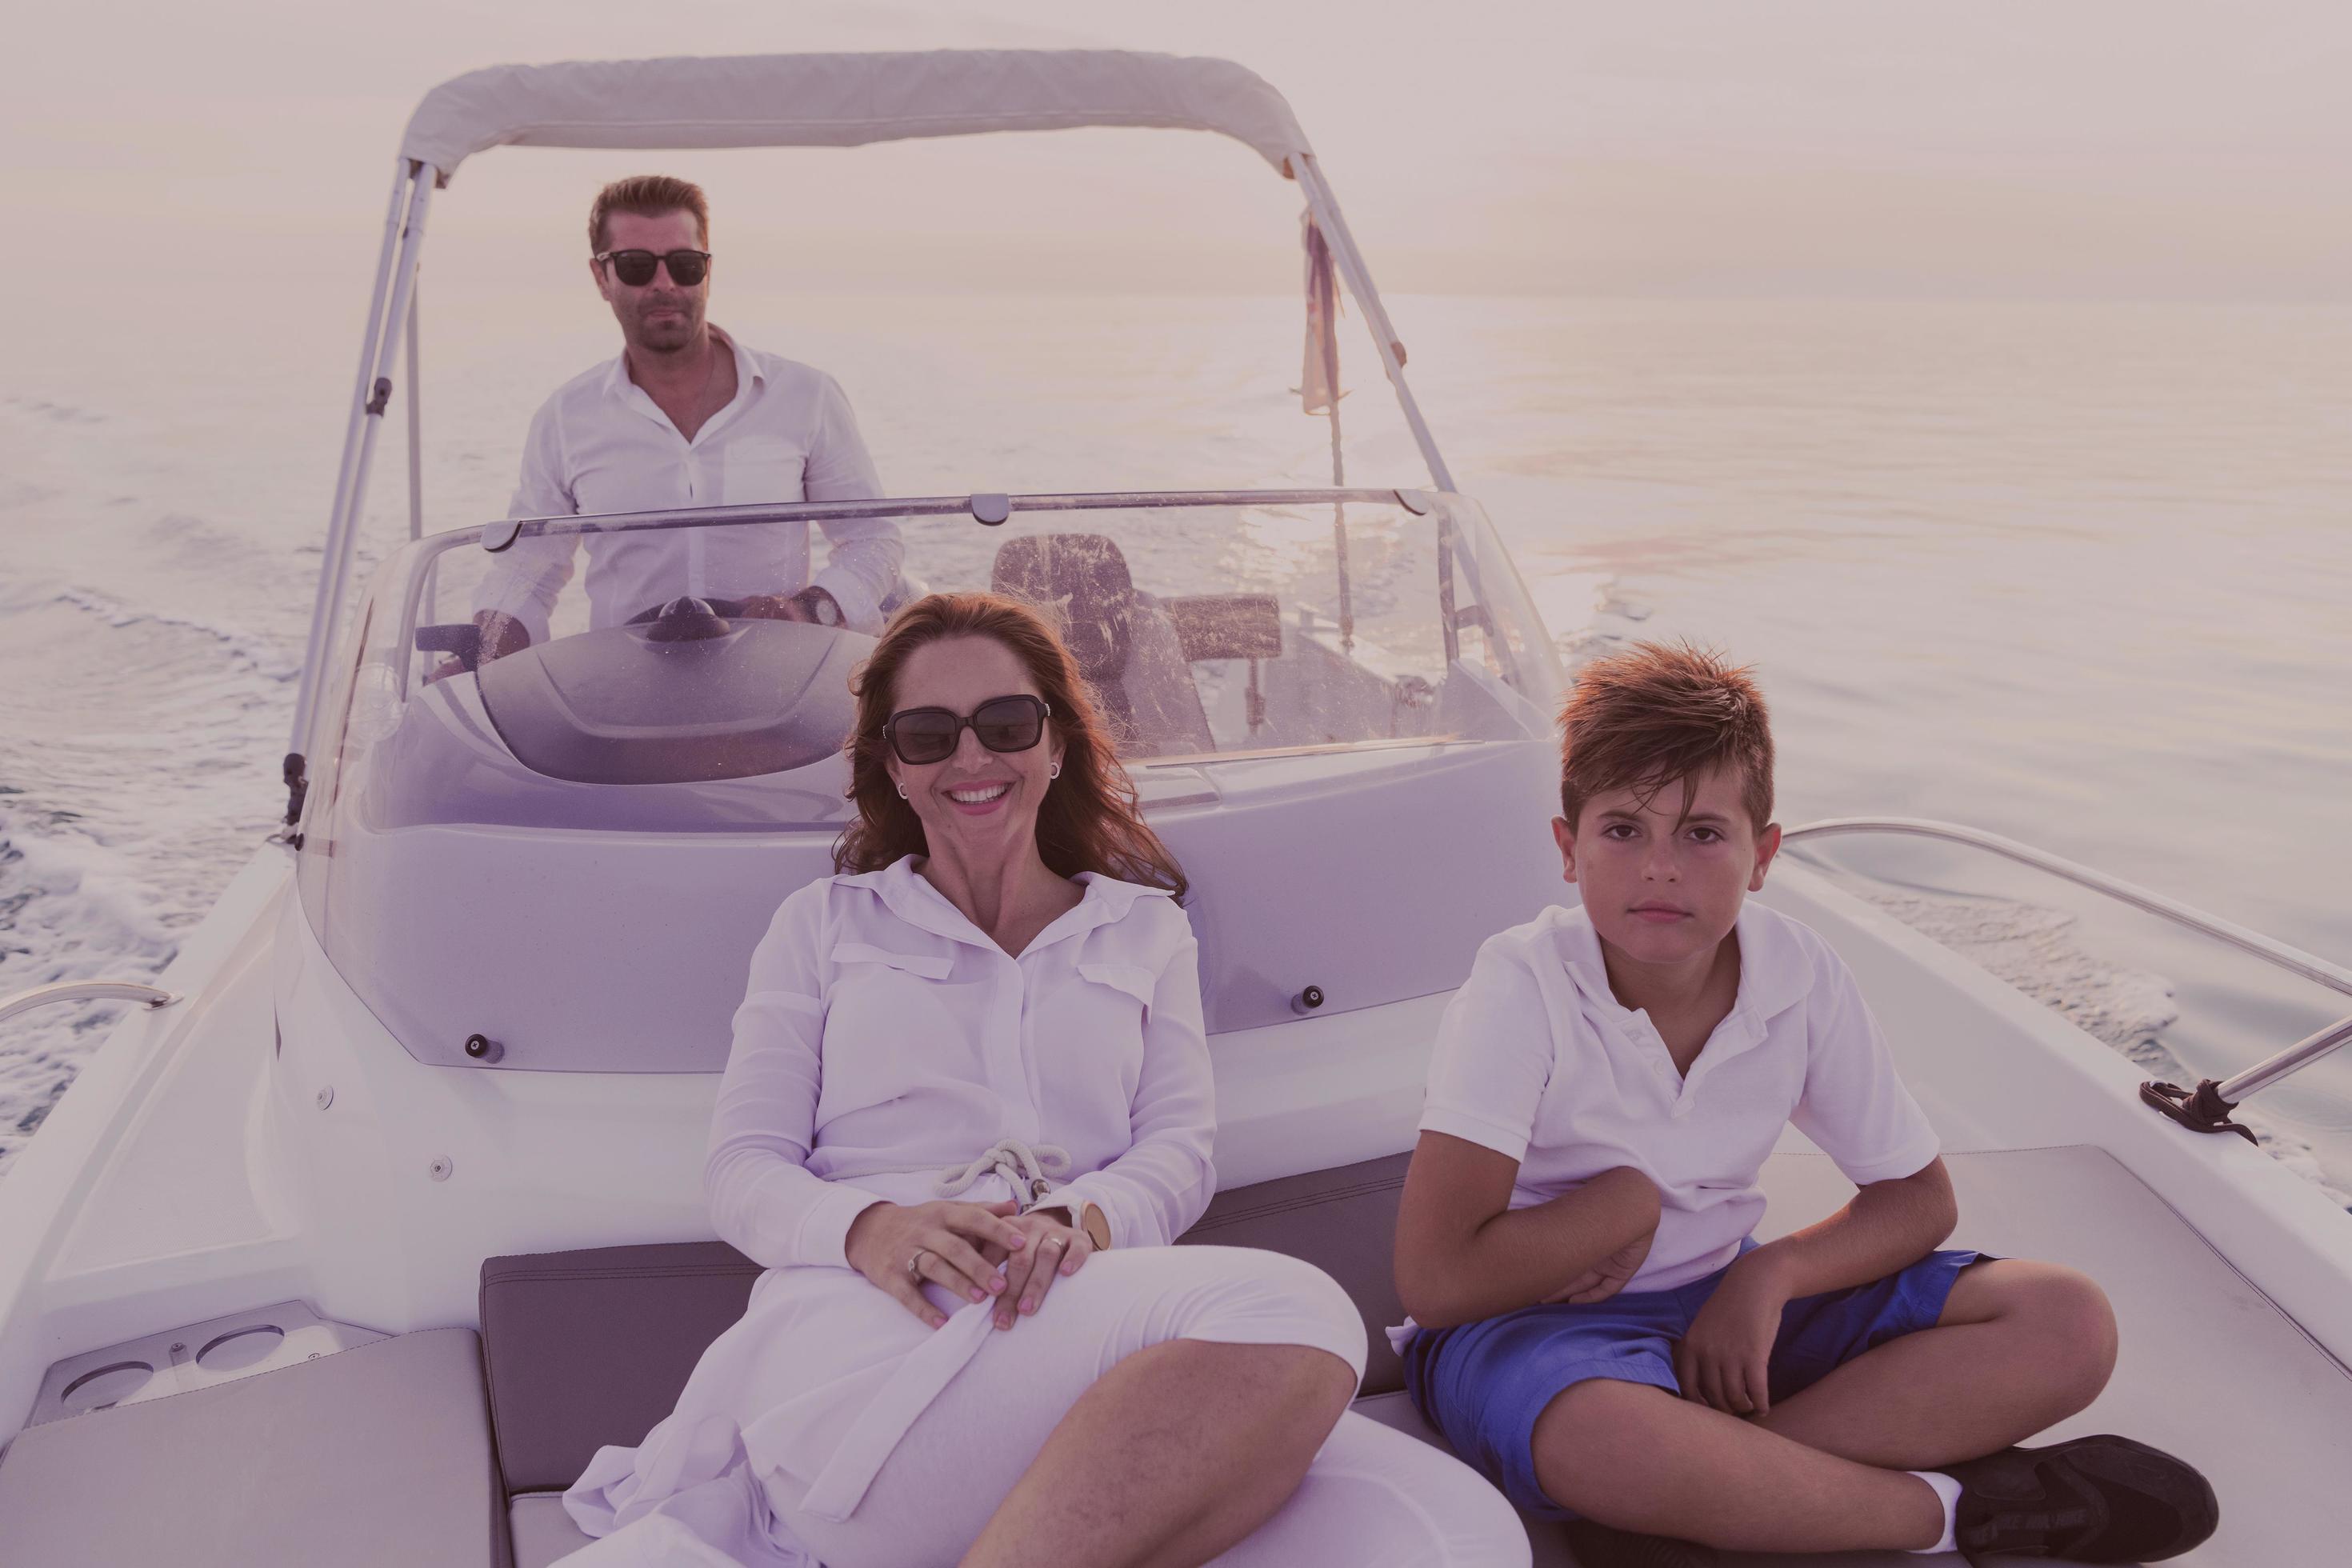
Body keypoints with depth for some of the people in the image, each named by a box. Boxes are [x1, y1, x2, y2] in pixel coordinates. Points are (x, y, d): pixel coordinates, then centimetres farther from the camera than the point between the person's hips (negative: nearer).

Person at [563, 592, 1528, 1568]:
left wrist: (1083, 1220, -13)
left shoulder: (1145, 929, 26)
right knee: (1291, 1321, -34)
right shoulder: (823, 925, 22)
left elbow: (1179, 1149, 13)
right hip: (861, 1332, -3)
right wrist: (869, 1228, -13)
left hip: (1076, 1324, 3)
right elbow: (741, 1171, 12)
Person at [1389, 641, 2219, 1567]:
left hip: (1727, 1309, 6)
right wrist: (1628, 1203, -17)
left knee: (2069, 1327, -9)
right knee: (1601, 1433, -42)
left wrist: (1768, 1274, -13)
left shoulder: (1804, 980, -7)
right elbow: (1435, 1277, -26)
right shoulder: (1521, 989, -20)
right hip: (1533, 1319, -5)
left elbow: (1917, 1196, 5)